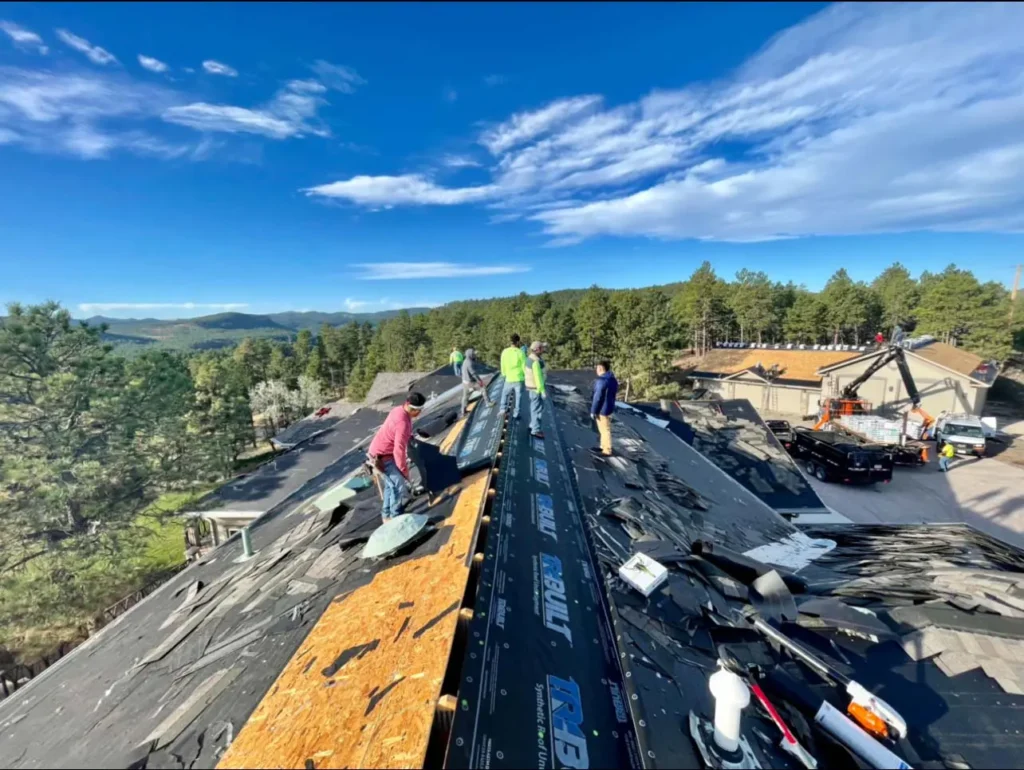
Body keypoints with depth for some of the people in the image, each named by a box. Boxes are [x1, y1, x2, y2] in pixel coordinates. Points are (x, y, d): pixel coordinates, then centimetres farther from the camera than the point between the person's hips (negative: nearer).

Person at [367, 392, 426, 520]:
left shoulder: (399, 410, -1)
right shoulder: (403, 422, -31)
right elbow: (399, 450, -29)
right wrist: (404, 470, -20)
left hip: (379, 452, 10)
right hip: (382, 457, -10)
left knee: (391, 484, 21)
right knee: (399, 486, -4)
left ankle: (387, 514, 35)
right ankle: (395, 517, 11)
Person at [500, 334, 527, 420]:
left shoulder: (504, 352, -5)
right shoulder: (520, 352, -12)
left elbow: (503, 365, 3)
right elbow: (524, 366, -8)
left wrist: (504, 374, 19)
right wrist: (527, 375, 6)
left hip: (509, 378, 2)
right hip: (519, 378, -2)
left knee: (505, 393, 24)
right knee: (518, 397, 10)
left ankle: (503, 409, 17)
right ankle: (515, 414, 14)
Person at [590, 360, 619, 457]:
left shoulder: (601, 380, -22)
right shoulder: (613, 379, 7)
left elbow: (598, 397, -22)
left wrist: (593, 411, -15)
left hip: (602, 410, -9)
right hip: (609, 408, 9)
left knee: (605, 430, 1)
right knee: (604, 429, 21)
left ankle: (607, 451, 12)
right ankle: (603, 447, 34)